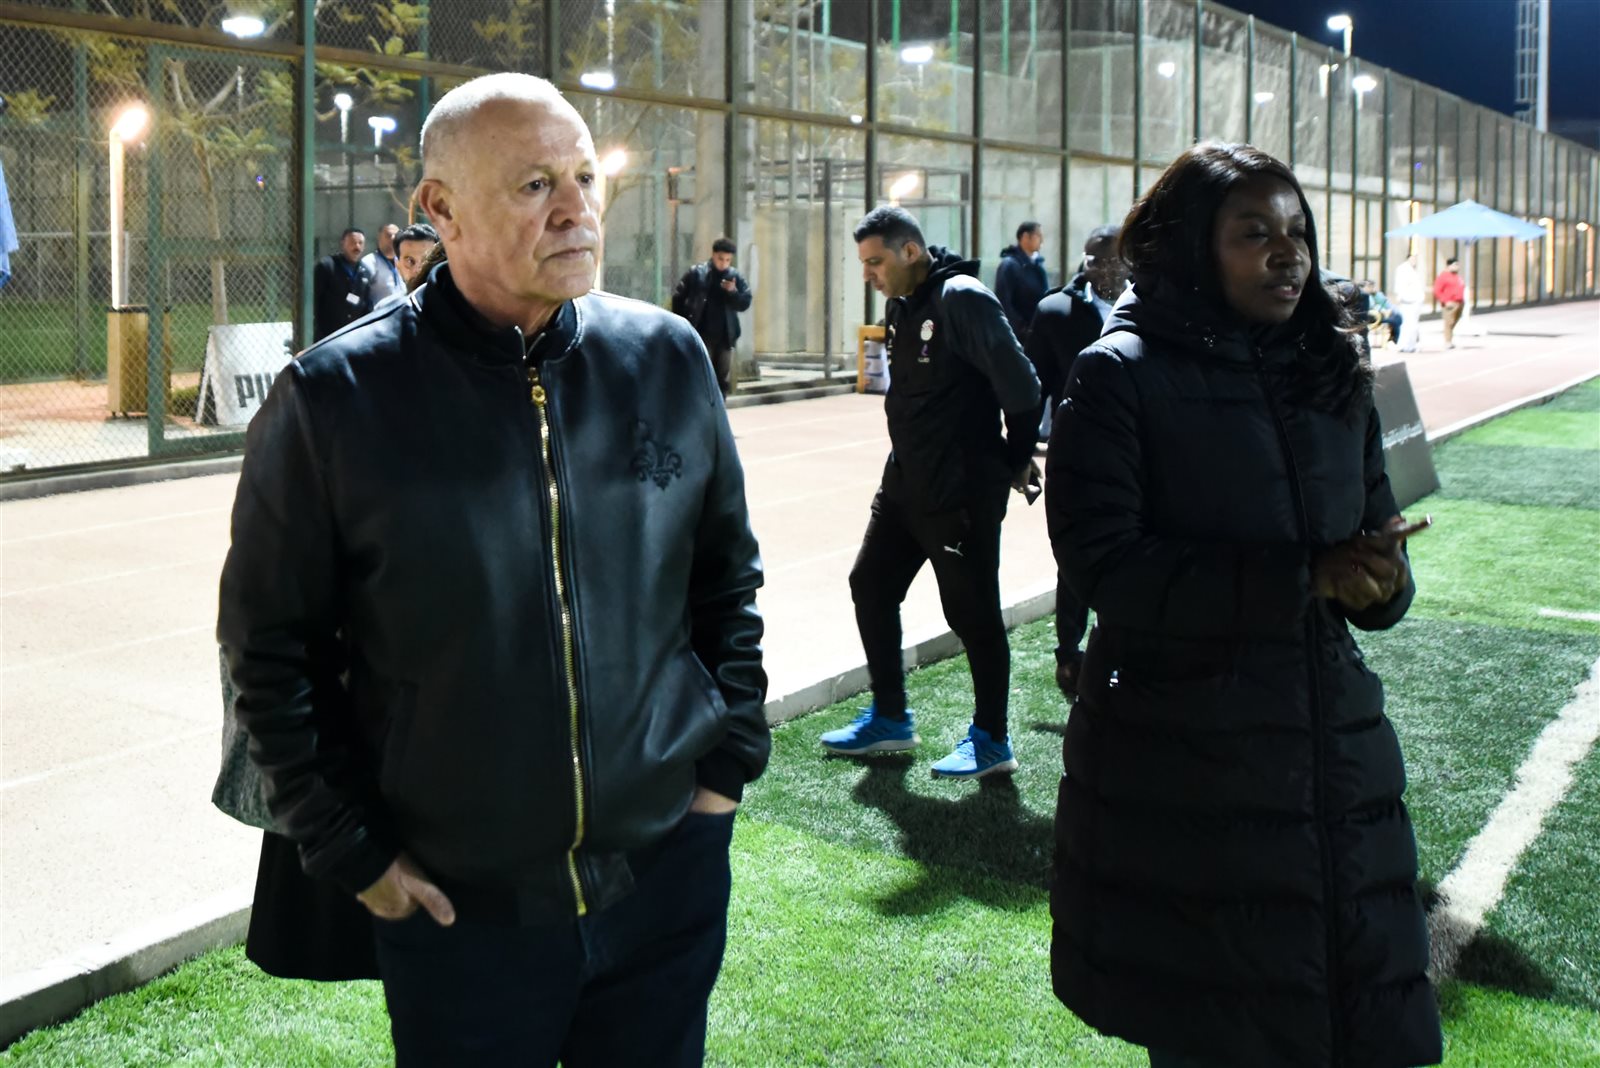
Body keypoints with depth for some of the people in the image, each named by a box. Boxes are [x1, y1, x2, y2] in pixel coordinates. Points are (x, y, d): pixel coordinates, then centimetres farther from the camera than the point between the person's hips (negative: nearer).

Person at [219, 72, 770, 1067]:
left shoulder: (667, 358, -2)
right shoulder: (334, 398, -11)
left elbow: (728, 576, 9)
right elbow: (271, 647, -4)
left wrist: (730, 758, 6)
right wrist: (353, 853, -5)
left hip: (669, 872, 3)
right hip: (458, 906, -2)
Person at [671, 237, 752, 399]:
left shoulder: (736, 277, 5)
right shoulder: (696, 273, -2)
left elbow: (745, 303, 1)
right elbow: (678, 298, 1)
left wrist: (733, 292, -19)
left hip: (725, 337, 3)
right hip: (701, 335, -3)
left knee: (723, 380, 8)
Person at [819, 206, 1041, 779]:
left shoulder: (962, 299, -17)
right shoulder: (901, 306, 10)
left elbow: (1019, 384, -19)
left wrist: (1015, 460, -7)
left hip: (962, 490, -9)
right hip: (906, 480, 9)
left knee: (971, 610, 0)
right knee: (869, 585, 14)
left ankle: (992, 741, 14)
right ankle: (889, 718, 28)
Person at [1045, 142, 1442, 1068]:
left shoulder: (1335, 381, 10)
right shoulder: (1122, 375, -7)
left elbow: (1380, 560, 12)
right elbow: (1105, 565, -16)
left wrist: (1380, 580, -13)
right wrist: (1302, 579, -18)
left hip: (1334, 754, 5)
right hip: (1180, 771, -5)